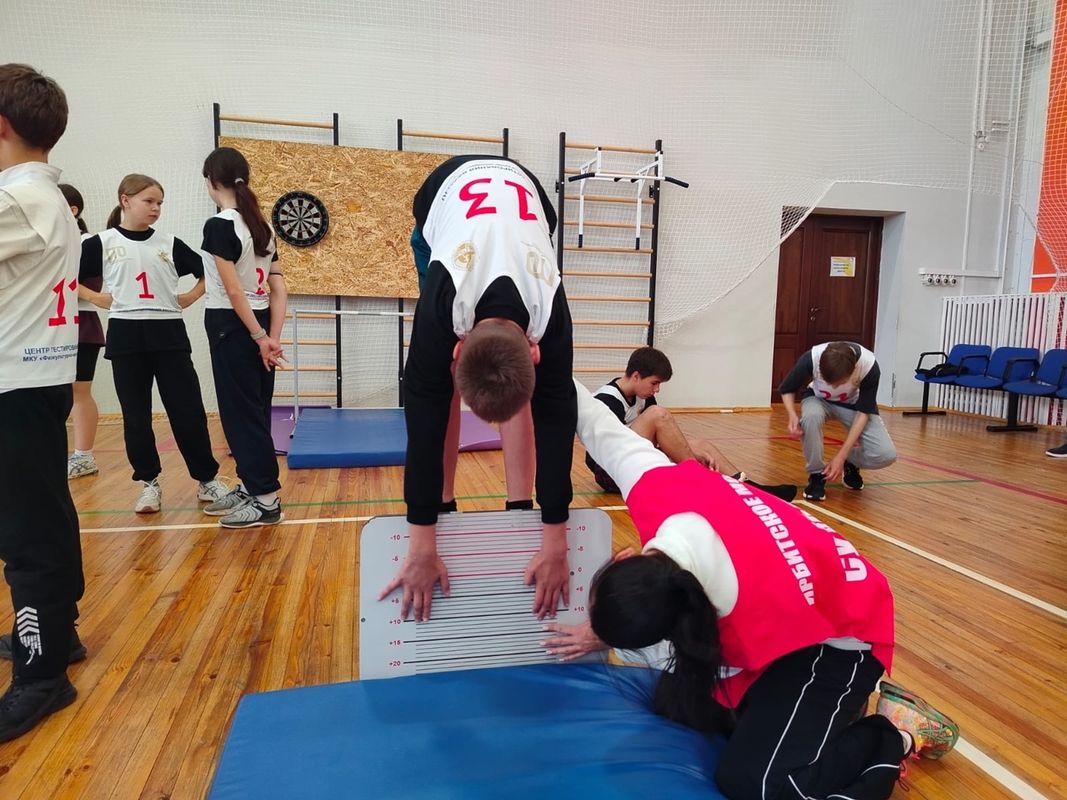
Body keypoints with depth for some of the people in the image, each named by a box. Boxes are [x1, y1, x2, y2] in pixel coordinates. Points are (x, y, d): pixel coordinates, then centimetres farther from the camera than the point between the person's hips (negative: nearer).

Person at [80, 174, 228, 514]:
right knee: (136, 415, 6)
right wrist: (96, 298, -1)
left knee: (188, 410, 0)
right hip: (126, 336, 0)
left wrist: (190, 297, 3)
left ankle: (207, 479, 11)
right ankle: (149, 482, 19)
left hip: (169, 334, 1)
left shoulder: (169, 243, 7)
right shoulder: (101, 243, 2)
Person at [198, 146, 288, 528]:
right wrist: (272, 337, 3)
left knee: (241, 414, -2)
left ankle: (266, 499, 2)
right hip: (257, 327, 8)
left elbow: (234, 290, -18)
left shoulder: (218, 225, -13)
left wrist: (259, 337, -14)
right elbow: (278, 289, 6)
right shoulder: (261, 226, 10)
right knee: (254, 412, 14)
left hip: (233, 328, -8)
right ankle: (250, 486, 25)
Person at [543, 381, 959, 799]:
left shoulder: (755, 610, -42)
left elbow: (715, 661, -19)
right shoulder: (654, 489, -33)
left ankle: (897, 735, 6)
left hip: (835, 637, -7)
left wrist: (605, 641, -11)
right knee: (672, 706, 8)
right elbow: (604, 430, -15)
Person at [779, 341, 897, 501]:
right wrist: (792, 415, -38)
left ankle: (850, 463, 13)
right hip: (818, 399, 0)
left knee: (886, 455, -22)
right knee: (811, 415, -39)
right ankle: (816, 475, -16)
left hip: (852, 403, 1)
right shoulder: (810, 359, -34)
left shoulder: (869, 366, -33)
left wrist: (841, 456, -28)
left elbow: (864, 412, -24)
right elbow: (787, 390, -16)